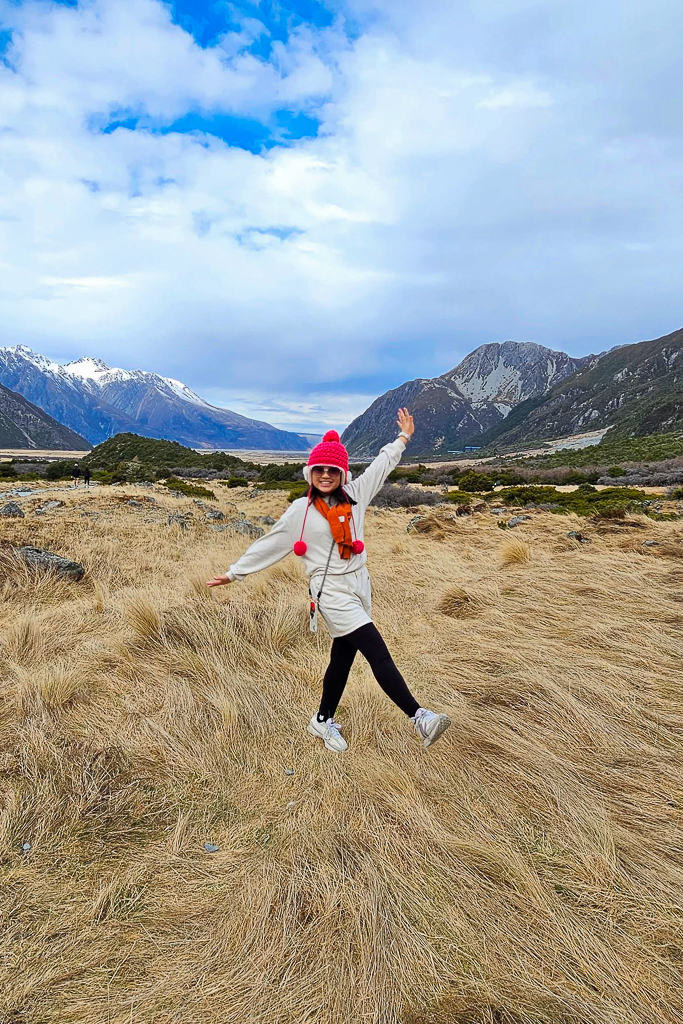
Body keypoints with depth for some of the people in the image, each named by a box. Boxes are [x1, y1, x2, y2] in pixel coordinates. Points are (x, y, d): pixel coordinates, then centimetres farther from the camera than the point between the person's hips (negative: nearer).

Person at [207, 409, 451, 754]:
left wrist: (403, 438, 27)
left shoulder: (354, 495, 4)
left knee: (343, 657, 16)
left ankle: (324, 721, 34)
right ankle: (419, 717, -4)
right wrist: (235, 572, 5)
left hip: (359, 584, 6)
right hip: (331, 592, -6)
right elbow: (268, 544, 1)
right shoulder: (301, 510, -7)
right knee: (378, 653, -12)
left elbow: (381, 466, 18)